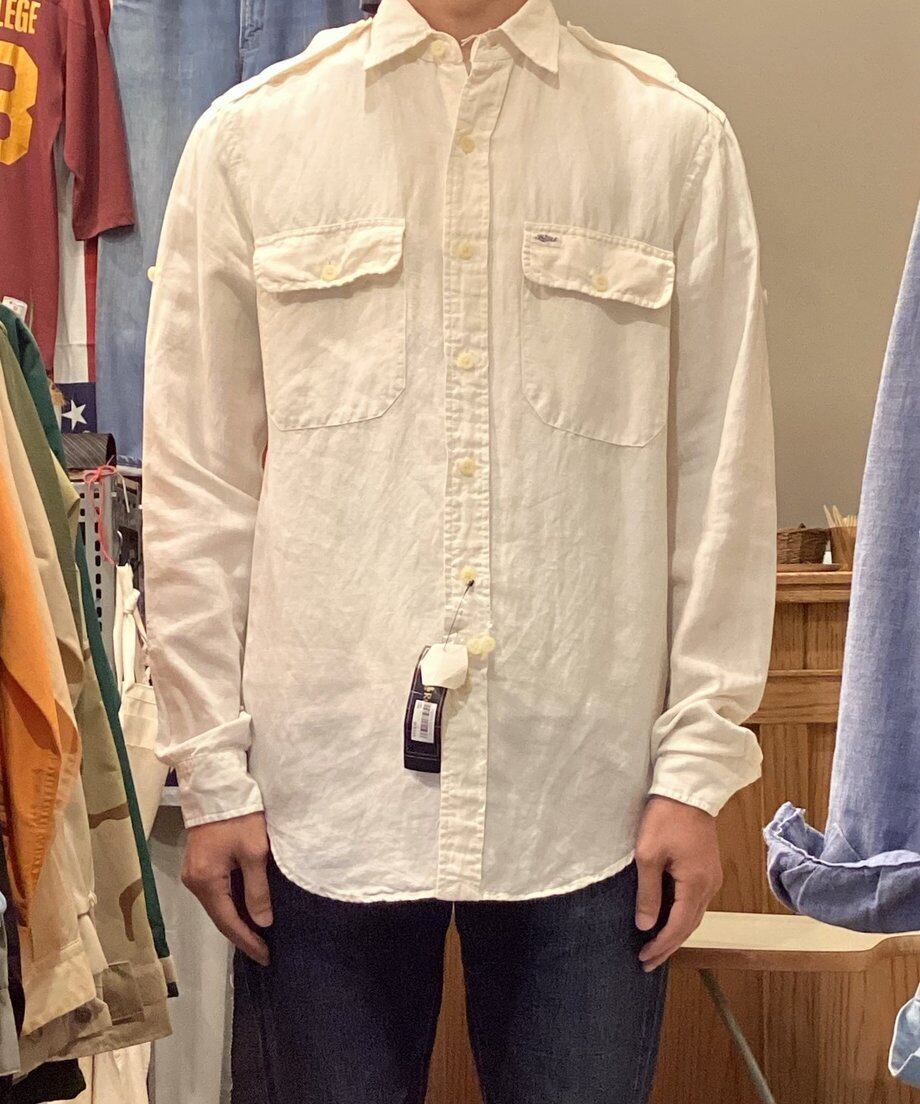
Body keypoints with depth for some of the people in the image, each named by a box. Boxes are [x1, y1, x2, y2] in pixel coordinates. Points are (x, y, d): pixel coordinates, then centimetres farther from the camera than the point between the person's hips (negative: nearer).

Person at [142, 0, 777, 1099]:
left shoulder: (678, 139, 5)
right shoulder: (248, 137, 6)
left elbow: (723, 482, 4)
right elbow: (197, 485, 4)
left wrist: (700, 765, -1)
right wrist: (213, 772, 1)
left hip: (587, 802, 0)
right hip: (325, 797, 1)